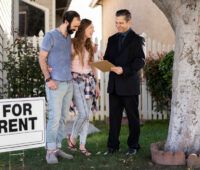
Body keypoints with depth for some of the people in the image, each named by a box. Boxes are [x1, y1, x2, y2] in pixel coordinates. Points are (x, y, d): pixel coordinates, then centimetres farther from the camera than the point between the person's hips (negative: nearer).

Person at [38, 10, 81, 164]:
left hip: (69, 83, 7)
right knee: (55, 118, -10)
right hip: (55, 84, -7)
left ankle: (57, 148, 14)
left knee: (63, 118, 7)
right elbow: (42, 58, -6)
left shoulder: (69, 38, 16)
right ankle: (50, 151, -4)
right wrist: (48, 79, -14)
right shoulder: (51, 36, -4)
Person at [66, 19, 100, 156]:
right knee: (83, 114, -13)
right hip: (76, 82, -6)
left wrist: (97, 85, 15)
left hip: (89, 82, 6)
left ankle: (82, 145, 12)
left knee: (86, 115, 5)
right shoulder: (72, 44, -8)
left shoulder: (90, 46, 12)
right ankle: (72, 137, 12)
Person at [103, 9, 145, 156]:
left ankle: (134, 146, 14)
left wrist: (124, 70, -21)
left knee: (133, 116, 4)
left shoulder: (136, 39, -3)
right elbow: (107, 58, 18)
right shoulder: (112, 39, 15)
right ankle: (113, 146, 13)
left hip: (129, 84, -5)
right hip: (114, 84, 5)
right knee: (114, 116, 6)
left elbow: (140, 61, -10)